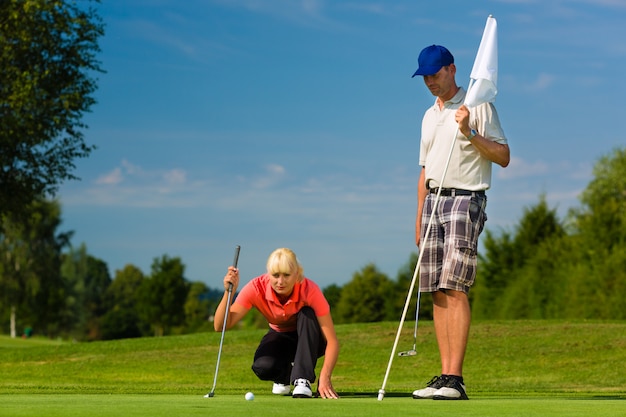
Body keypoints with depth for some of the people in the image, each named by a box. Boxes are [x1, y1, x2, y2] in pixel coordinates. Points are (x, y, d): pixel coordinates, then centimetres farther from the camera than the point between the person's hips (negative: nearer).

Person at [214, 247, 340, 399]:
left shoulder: (309, 290, -32)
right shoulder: (257, 288, -27)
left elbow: (332, 341, -34)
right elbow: (220, 326, -31)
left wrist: (325, 378, -49)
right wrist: (228, 292, -46)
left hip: (309, 338, -1)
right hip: (280, 337, 1)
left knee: (307, 314, -35)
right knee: (263, 367, -31)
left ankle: (303, 380, -27)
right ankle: (283, 377, 6)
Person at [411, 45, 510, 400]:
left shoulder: (477, 107, -2)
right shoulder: (430, 116, 20)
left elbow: (503, 157, -8)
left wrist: (469, 133, -19)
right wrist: (419, 217, 19)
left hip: (465, 199, -7)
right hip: (433, 201, 7)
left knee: (455, 287, -16)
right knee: (438, 292, 2)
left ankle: (455, 379, -20)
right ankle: (444, 377, 2)